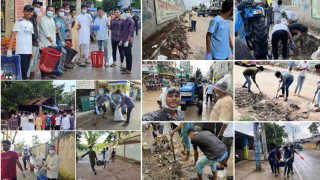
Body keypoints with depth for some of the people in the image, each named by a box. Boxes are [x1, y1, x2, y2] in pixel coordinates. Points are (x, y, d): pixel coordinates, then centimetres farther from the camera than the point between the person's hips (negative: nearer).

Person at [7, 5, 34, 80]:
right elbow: (13, 35, -12)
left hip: (29, 52, 7)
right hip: (21, 52, -7)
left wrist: (32, 51, 14)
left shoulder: (31, 24, 16)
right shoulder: (19, 22, -6)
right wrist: (9, 50, -21)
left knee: (25, 72, 10)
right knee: (23, 72, -7)